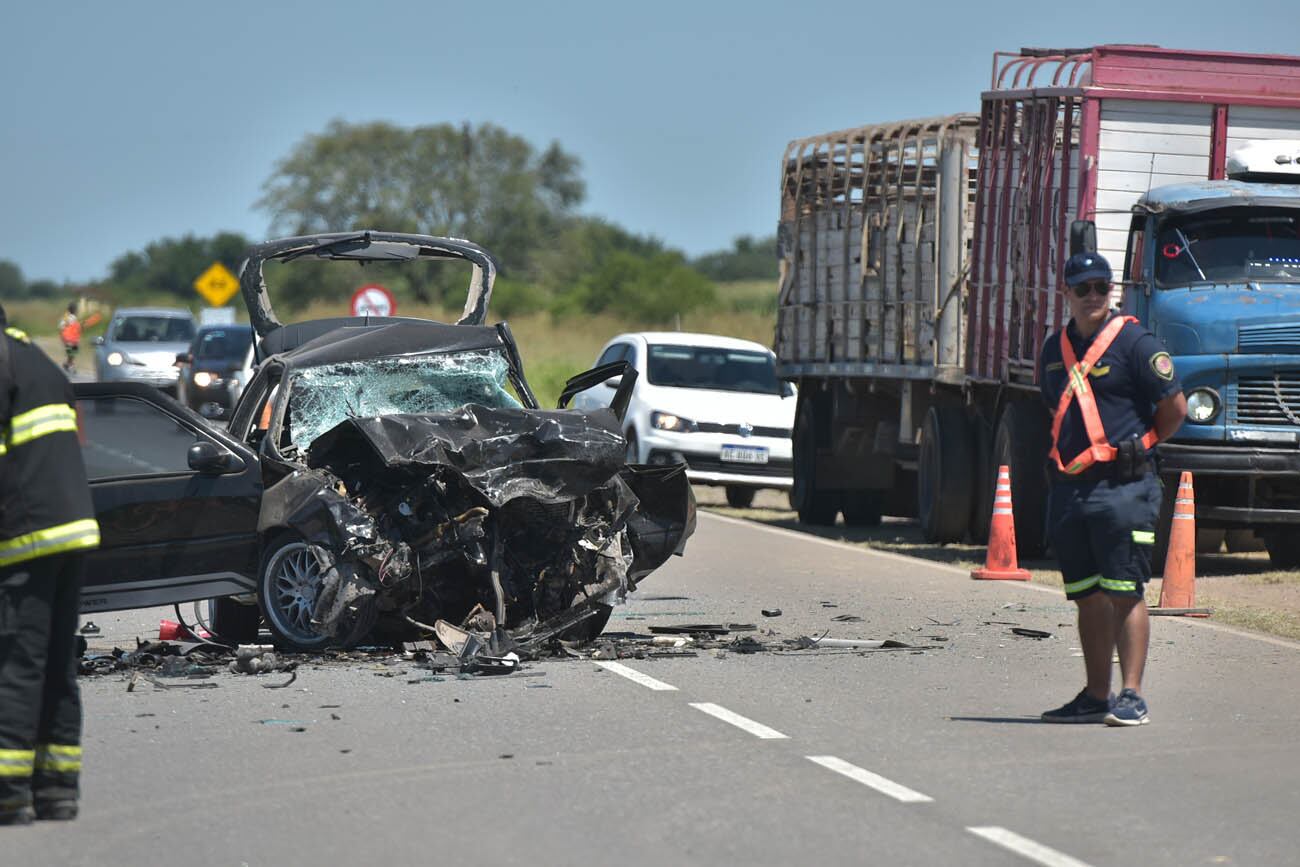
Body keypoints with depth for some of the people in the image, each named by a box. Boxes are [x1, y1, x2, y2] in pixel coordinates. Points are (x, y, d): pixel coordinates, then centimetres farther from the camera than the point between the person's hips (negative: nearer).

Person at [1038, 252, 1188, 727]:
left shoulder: (1134, 342, -7)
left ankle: (1132, 696, -5)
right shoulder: (1055, 349, 14)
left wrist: (1137, 445, 2)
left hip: (1123, 486, -7)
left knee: (1125, 593, -7)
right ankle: (1096, 696, 17)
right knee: (1087, 596, 11)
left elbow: (1174, 407, -7)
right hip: (1068, 487, 7)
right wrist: (1066, 456, 15)